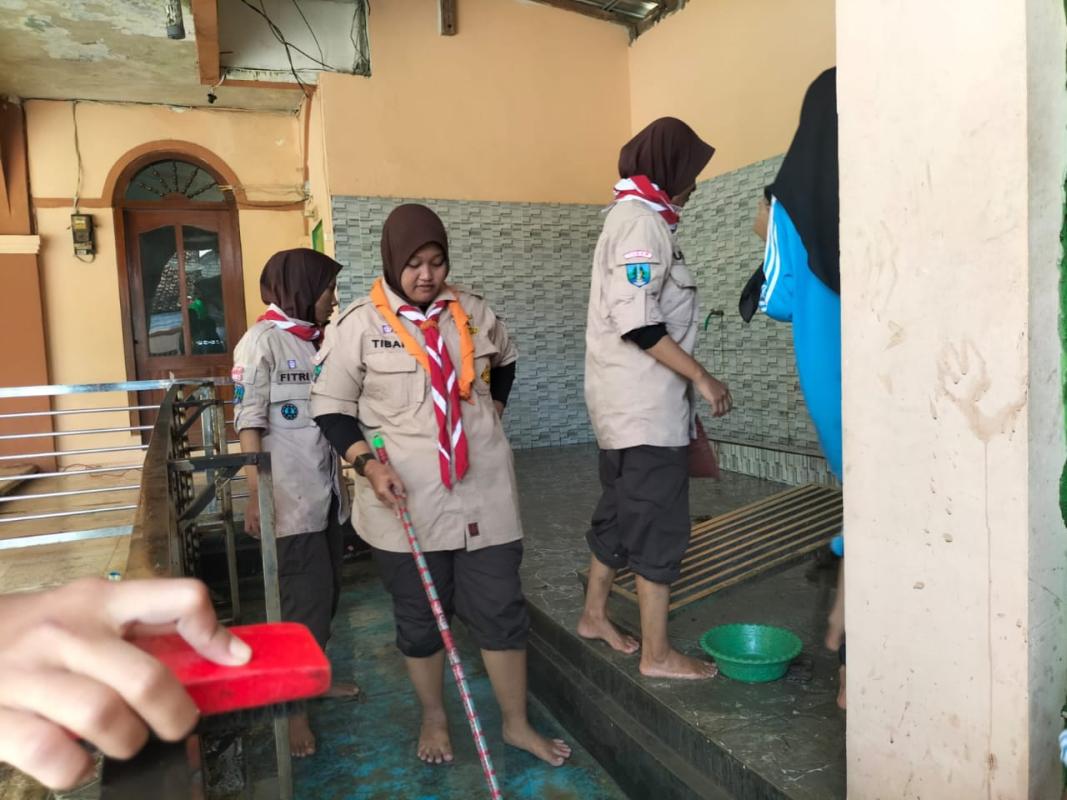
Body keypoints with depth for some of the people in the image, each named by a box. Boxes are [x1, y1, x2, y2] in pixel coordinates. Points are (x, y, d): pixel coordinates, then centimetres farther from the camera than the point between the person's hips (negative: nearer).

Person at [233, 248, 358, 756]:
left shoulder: (315, 341, 11)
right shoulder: (263, 341, -10)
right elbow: (249, 423, -15)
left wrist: (343, 478, 15)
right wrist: (255, 495, -19)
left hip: (326, 491, 7)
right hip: (290, 496, -7)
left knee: (326, 593, 15)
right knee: (307, 598, -2)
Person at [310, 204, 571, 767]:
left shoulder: (474, 313, 4)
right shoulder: (358, 325, -7)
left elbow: (504, 361, 25)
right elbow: (331, 404, -4)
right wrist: (368, 464, -15)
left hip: (482, 490, 3)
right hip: (406, 499, -2)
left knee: (501, 608, 9)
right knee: (420, 617, 13)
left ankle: (516, 723, 27)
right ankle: (434, 718, 36)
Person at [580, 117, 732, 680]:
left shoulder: (633, 218, 18)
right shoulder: (642, 222, -13)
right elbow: (639, 323, -22)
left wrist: (688, 383, 22)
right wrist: (702, 378, -15)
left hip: (628, 406, 10)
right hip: (647, 409, -10)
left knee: (621, 512, 18)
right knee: (659, 526, -2)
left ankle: (594, 616, 32)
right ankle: (657, 654, 9)